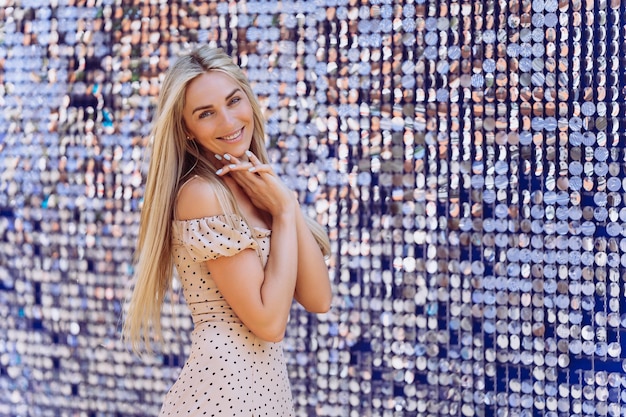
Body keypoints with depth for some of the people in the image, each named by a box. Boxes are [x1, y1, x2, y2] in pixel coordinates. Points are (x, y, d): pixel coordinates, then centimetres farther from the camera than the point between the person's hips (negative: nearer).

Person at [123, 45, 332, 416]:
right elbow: (269, 322, -18)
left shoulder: (253, 187, 8)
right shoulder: (202, 194, -15)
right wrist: (284, 212, -11)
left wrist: (288, 202, -7)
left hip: (266, 387, 8)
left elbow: (319, 299, 0)